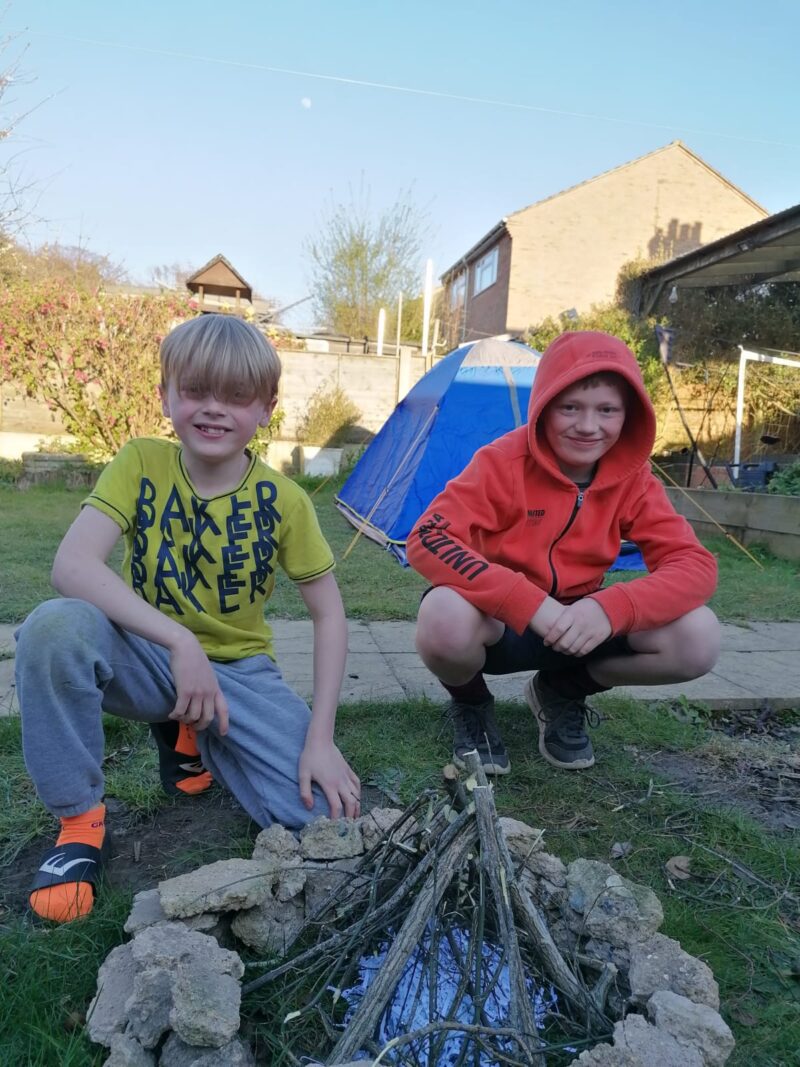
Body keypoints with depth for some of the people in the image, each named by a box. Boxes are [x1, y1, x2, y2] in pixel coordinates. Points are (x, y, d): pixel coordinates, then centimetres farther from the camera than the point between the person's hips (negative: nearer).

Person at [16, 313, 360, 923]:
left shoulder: (282, 500, -10)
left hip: (238, 672, 1)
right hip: (149, 660, -1)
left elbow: (329, 613, -6)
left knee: (323, 812, -17)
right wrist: (180, 642, -33)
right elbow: (73, 565, -24)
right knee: (55, 626, -34)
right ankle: (80, 821, -10)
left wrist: (321, 737, -14)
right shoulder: (141, 463, -11)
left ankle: (194, 737, 13)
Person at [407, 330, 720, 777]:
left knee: (698, 638, -19)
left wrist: (611, 606, -37)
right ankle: (471, 706, -1)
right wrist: (532, 605, -41)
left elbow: (695, 564, -16)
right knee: (446, 618, -39)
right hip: (500, 624, -3)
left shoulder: (633, 479, -9)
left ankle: (563, 694, 8)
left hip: (578, 627, 4)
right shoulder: (503, 462, -21)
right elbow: (429, 540, -32)